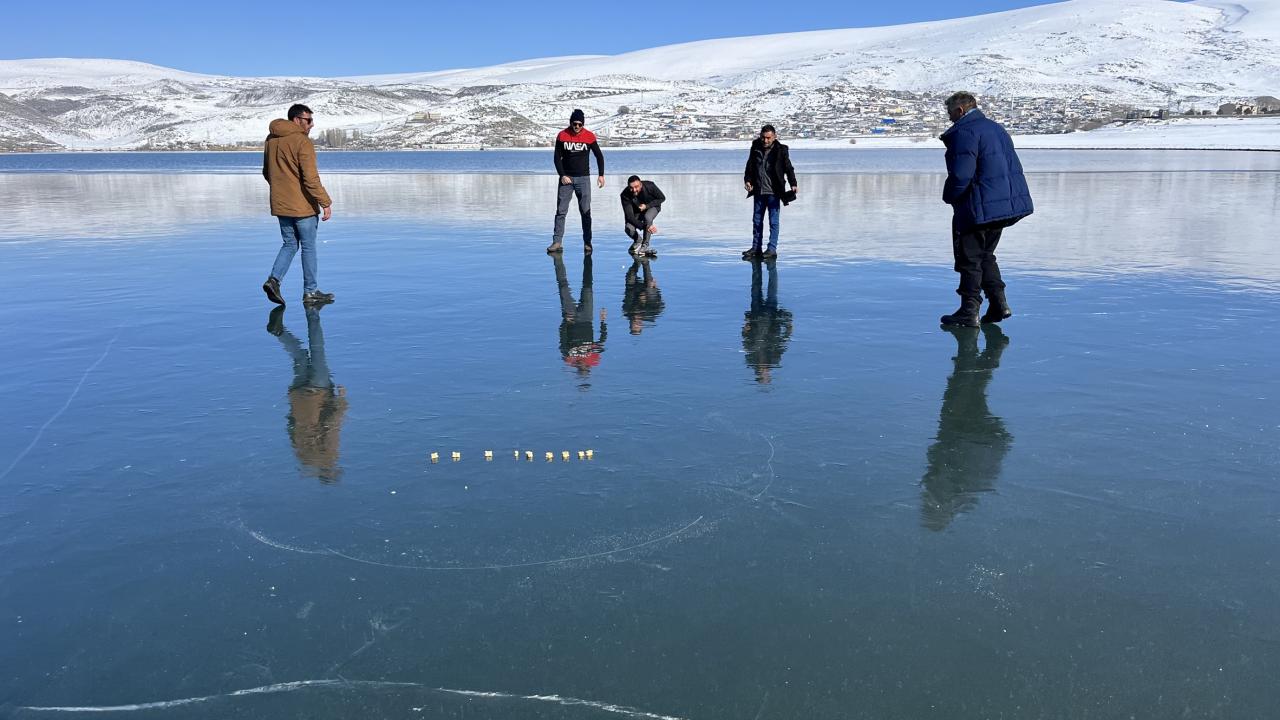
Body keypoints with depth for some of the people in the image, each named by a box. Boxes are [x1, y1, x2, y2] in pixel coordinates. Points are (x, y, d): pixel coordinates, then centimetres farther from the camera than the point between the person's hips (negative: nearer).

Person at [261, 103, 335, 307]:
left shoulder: (271, 139, 9)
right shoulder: (302, 142, -16)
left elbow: (267, 172, 18)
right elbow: (311, 178, -22)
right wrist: (326, 202, -17)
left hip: (280, 205, 7)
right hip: (302, 206, -7)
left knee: (289, 244, 18)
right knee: (308, 248, 5)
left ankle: (274, 279, 0)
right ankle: (310, 292, 11)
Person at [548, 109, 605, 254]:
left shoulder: (589, 136, -3)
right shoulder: (562, 136, -3)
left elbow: (599, 156, 7)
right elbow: (557, 158, 1)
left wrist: (601, 175, 1)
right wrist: (562, 175, -8)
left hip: (583, 178, 0)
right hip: (566, 178, 0)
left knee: (586, 212, -1)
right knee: (561, 211, -3)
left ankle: (587, 243, 5)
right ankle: (557, 242, -1)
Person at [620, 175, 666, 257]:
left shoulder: (649, 186, -32)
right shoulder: (625, 195, -31)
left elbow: (662, 198, -15)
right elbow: (629, 216, -34)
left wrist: (647, 206, -28)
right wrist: (645, 226, -47)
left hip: (652, 206, -1)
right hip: (636, 211, 1)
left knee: (647, 217, -36)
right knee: (628, 229, -24)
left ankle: (645, 245, -21)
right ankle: (638, 241, 12)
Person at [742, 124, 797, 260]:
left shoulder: (781, 150, -6)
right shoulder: (755, 148, 4)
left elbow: (788, 168, -5)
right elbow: (750, 166, 11)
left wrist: (793, 184, -18)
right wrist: (747, 180, -4)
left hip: (774, 192, -5)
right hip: (759, 192, 5)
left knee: (773, 222, -3)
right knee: (757, 221, 11)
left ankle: (772, 249, 2)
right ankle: (756, 248, 20)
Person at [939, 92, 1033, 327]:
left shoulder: (964, 133, -14)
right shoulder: (996, 128, 16)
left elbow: (961, 174, -23)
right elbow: (1015, 167, 19)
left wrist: (949, 197, -5)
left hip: (978, 209, -9)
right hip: (1007, 204, 9)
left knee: (970, 259, 1)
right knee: (985, 255, 20)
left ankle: (969, 312, 4)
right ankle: (999, 303, 16)